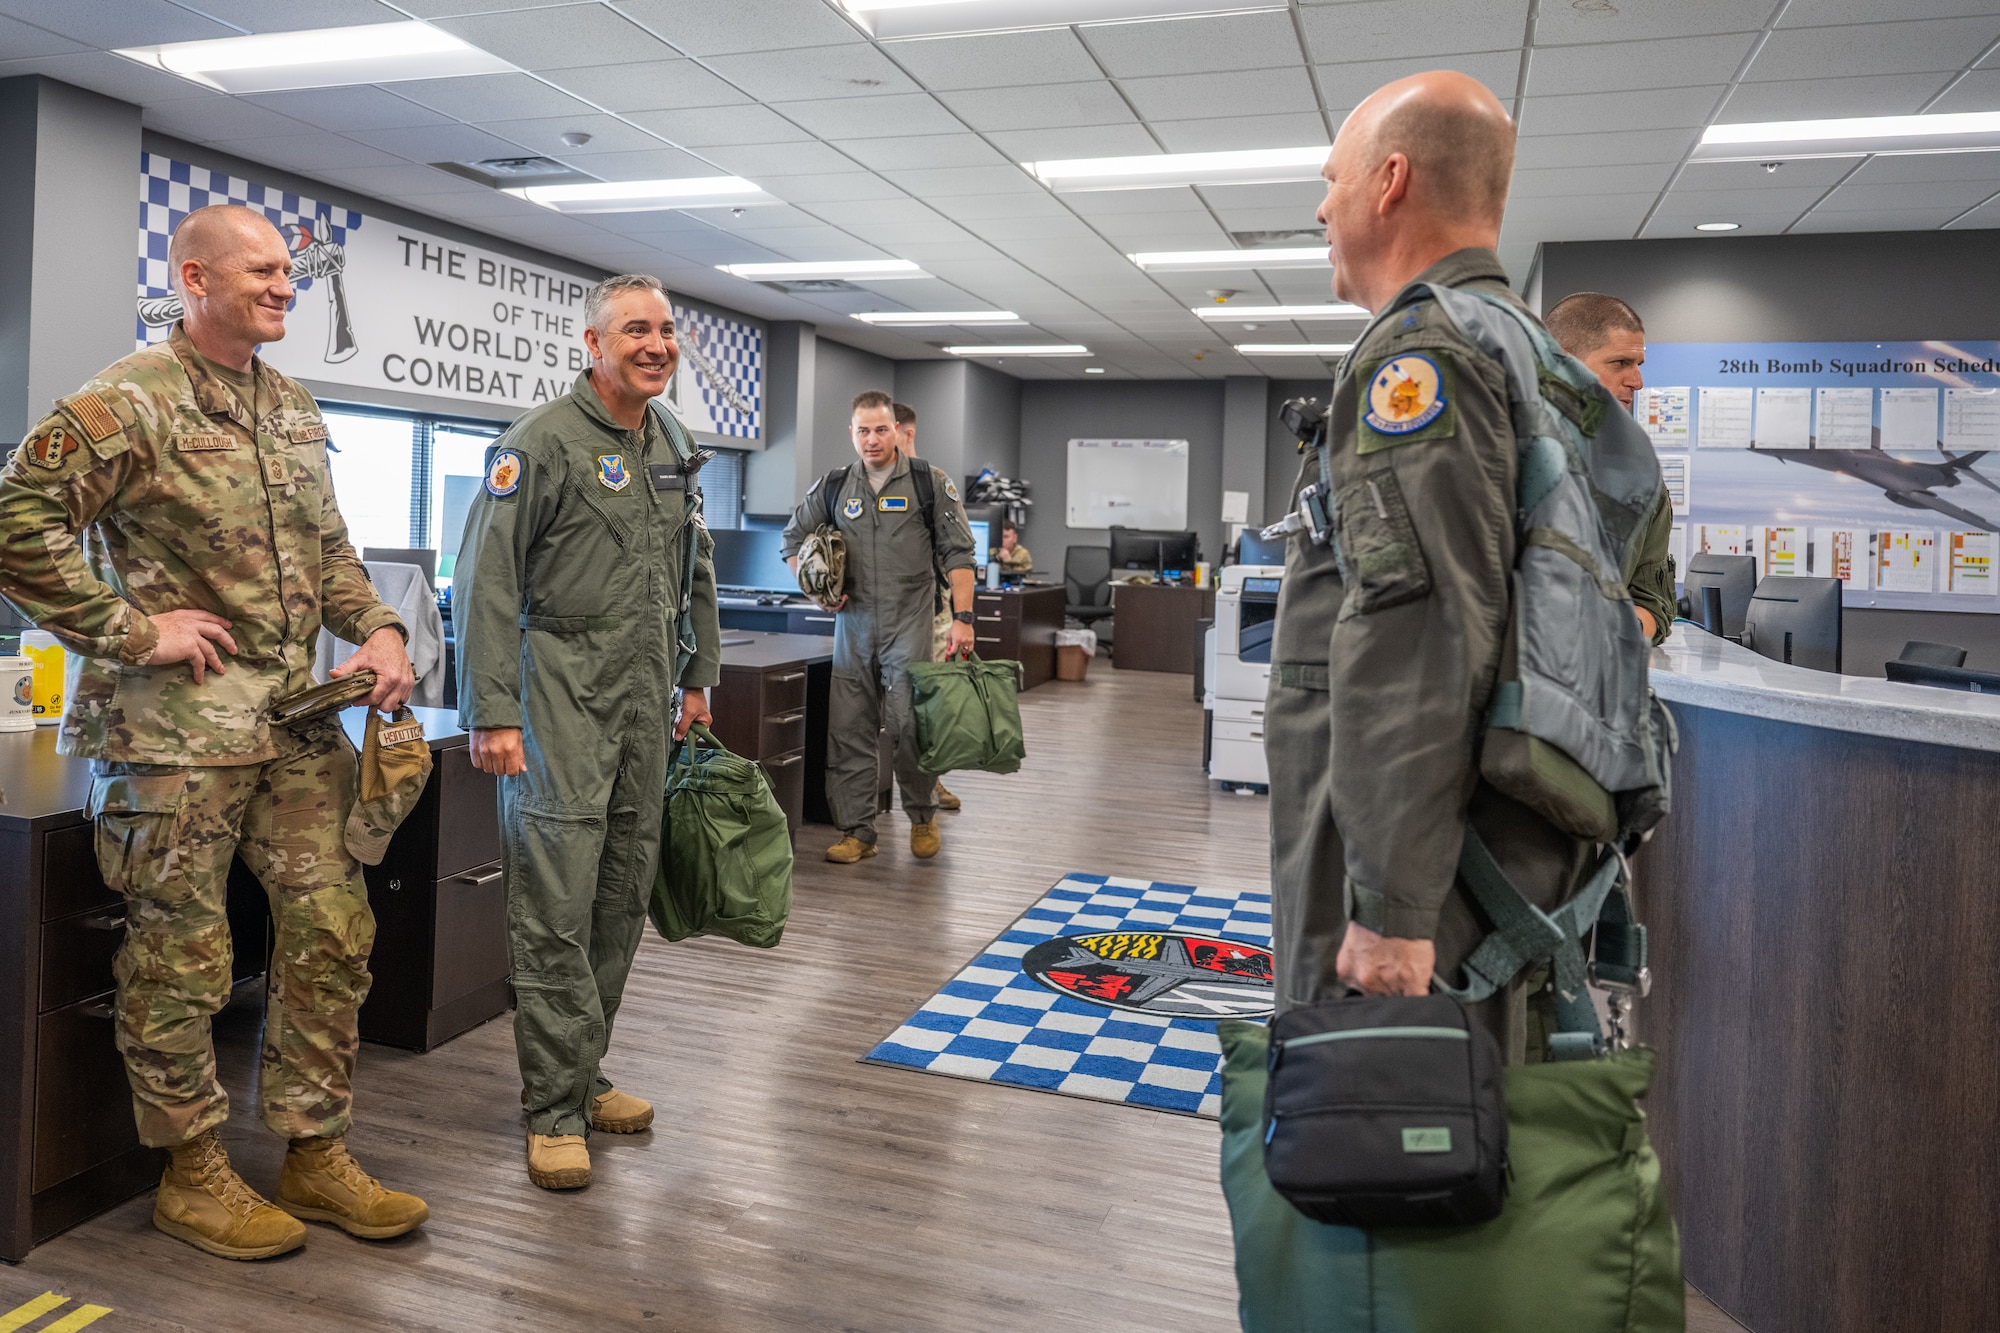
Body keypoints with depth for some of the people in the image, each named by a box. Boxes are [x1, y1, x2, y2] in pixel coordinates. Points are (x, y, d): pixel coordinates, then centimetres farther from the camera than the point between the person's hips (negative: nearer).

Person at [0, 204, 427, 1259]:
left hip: (298, 718, 7)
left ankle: (315, 1158, 23)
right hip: (177, 727, -7)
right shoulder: (129, 401, -8)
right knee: (181, 956, 4)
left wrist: (378, 628, 5)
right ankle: (192, 1174, 22)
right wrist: (132, 629, -15)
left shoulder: (294, 409, 15)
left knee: (332, 933, 8)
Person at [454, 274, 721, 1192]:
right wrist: (490, 712, -18)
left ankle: (582, 1074, 25)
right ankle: (557, 1108, 5)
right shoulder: (542, 443, -9)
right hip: (564, 690, -7)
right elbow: (486, 581, -13)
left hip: (646, 693, 7)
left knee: (624, 894, 11)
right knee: (556, 905, -5)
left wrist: (698, 673, 19)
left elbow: (695, 567, 23)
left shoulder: (673, 444, 14)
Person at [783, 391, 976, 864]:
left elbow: (957, 554, -1)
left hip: (909, 625, -3)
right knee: (848, 730, 3)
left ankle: (923, 816, 15)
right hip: (852, 626, 4)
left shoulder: (931, 484, 2)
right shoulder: (832, 488, 10)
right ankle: (856, 831, 13)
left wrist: (962, 618, -10)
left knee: (909, 725, -9)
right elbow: (792, 540, 21)